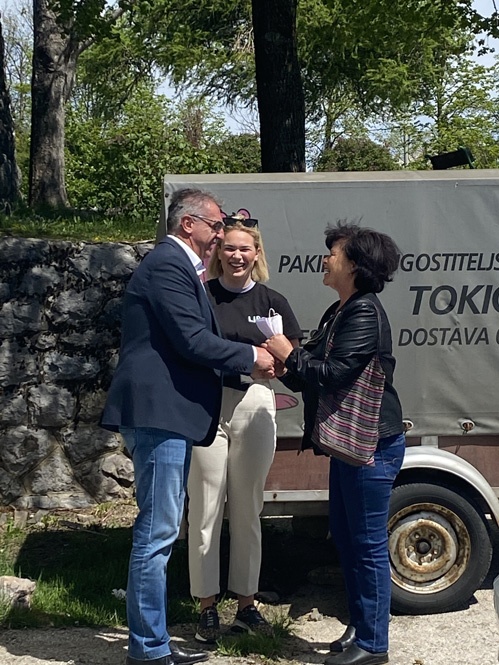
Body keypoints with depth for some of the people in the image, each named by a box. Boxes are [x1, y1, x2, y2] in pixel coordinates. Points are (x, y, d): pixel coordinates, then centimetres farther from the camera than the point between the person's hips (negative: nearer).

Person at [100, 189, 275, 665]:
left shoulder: (176, 265, 21)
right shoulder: (168, 265, -12)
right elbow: (193, 341, -19)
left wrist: (248, 360, 9)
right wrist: (252, 357, -7)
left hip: (167, 415, 11)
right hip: (158, 412, -11)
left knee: (160, 531, 14)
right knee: (157, 532, -5)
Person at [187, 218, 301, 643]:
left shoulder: (272, 302, 6)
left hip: (254, 406, 2)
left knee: (248, 510, 11)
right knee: (206, 509, 2)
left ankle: (247, 604, 23)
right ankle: (207, 606, 14)